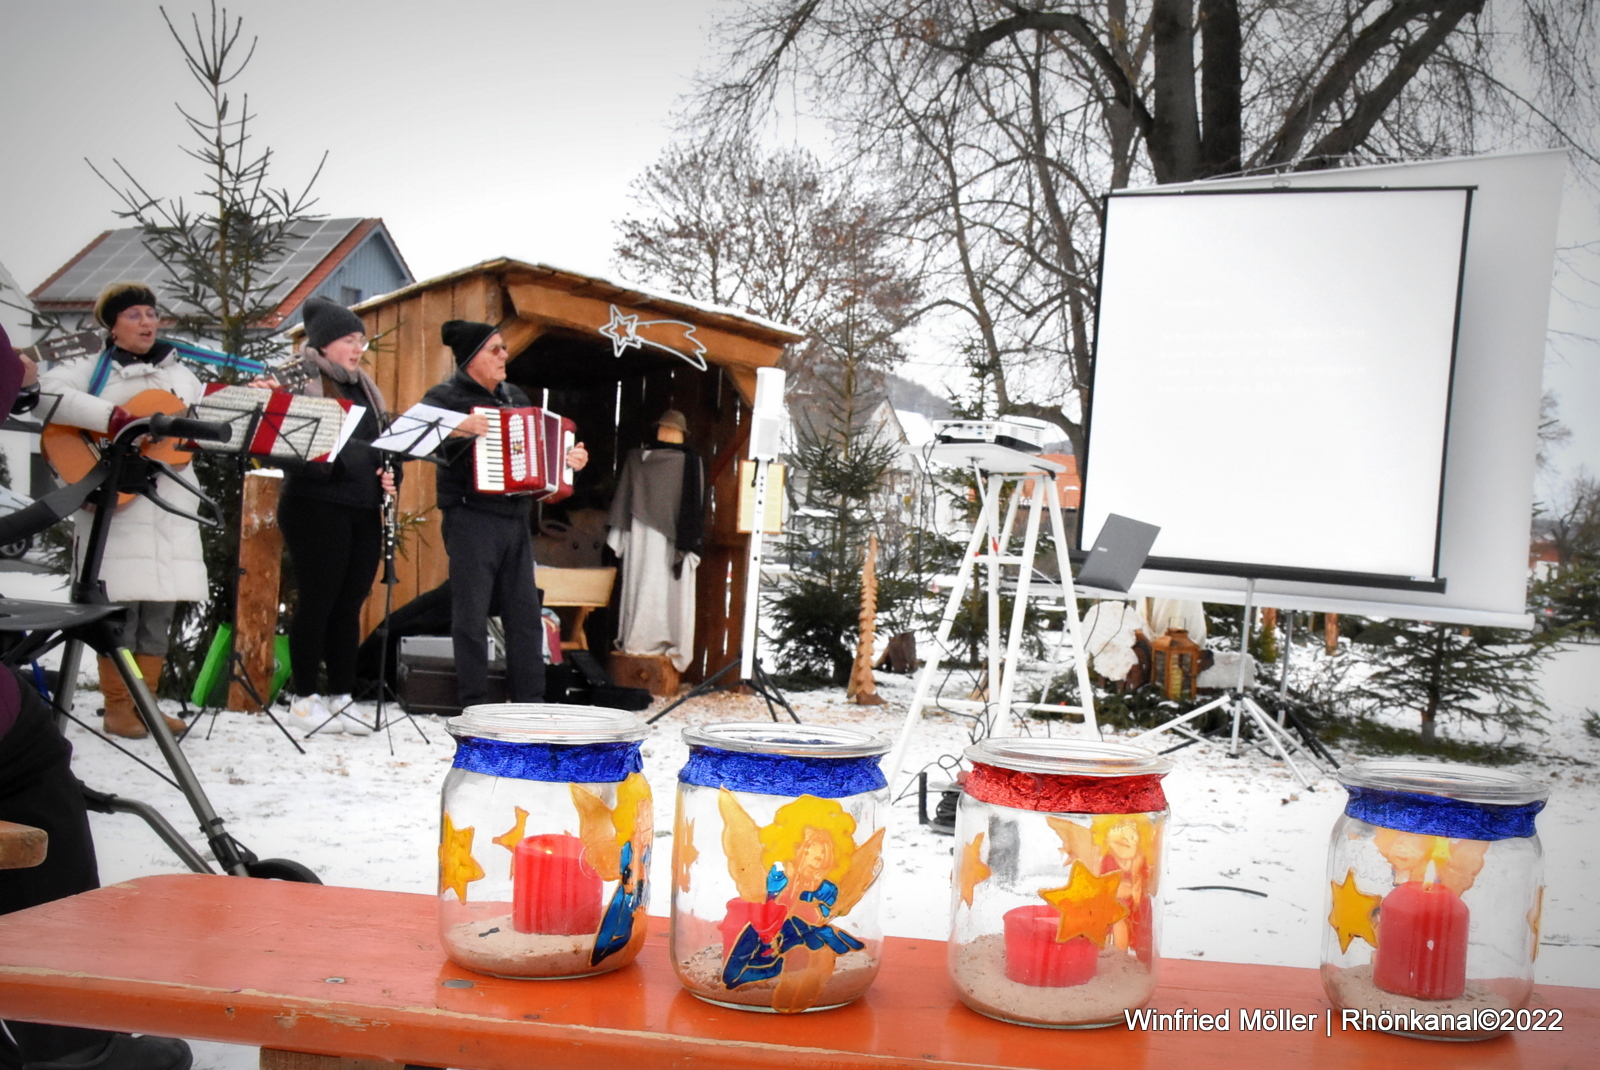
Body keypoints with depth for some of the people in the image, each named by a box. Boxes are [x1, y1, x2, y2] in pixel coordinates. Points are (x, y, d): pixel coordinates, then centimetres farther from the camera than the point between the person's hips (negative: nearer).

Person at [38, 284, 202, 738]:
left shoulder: (181, 375, 20)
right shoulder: (92, 369, 3)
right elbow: (47, 392, -16)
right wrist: (114, 418, -23)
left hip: (170, 505, 5)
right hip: (116, 500, -5)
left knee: (160, 607, 5)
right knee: (120, 603, -7)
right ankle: (117, 708, 2)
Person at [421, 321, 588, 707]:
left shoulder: (515, 397, 16)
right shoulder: (445, 397, -4)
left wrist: (569, 459, 11)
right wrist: (456, 431, -33)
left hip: (517, 518, 6)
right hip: (471, 518, -6)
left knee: (525, 614, 8)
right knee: (472, 616, -1)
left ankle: (530, 701, 15)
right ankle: (474, 705, 5)